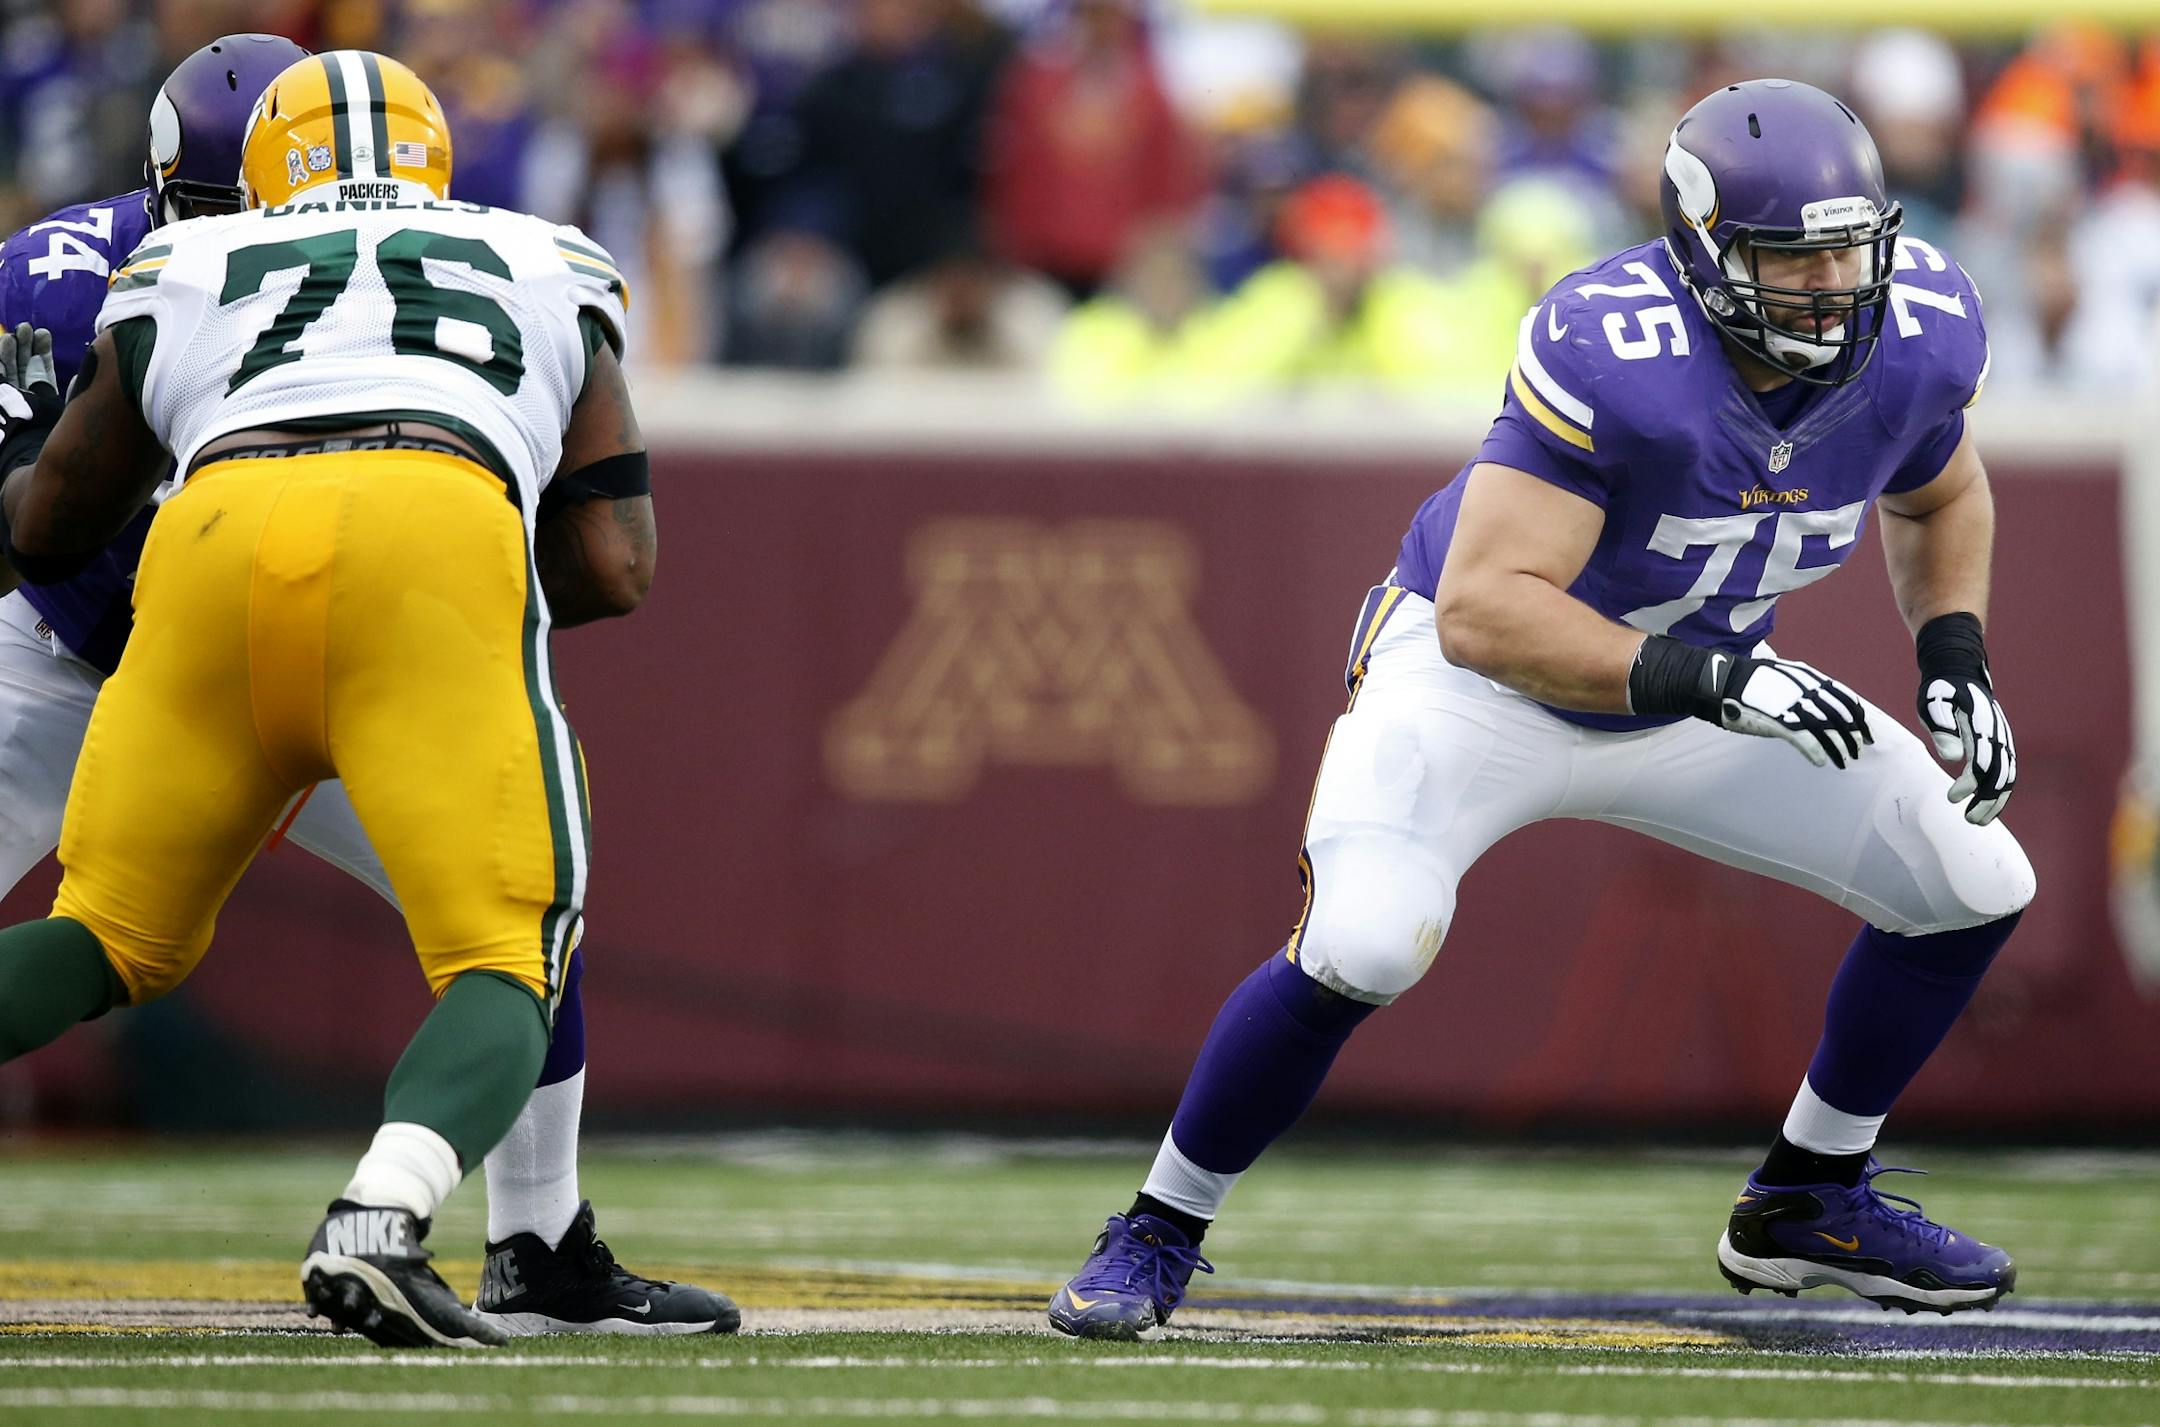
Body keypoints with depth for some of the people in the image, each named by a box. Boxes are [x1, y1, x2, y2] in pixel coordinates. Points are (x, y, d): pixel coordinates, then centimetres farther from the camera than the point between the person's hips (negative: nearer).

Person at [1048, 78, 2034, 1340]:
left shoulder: (1915, 335, -16)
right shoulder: (1612, 352, -36)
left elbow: (1942, 495, 9)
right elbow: (1483, 611, -38)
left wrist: (1956, 659, -8)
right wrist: (1706, 679, -46)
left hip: (1693, 691, 6)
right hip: (1478, 682, -6)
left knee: (1975, 887, 2)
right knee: (1365, 946, -29)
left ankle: (1812, 1201, 23)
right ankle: (1157, 1236, -6)